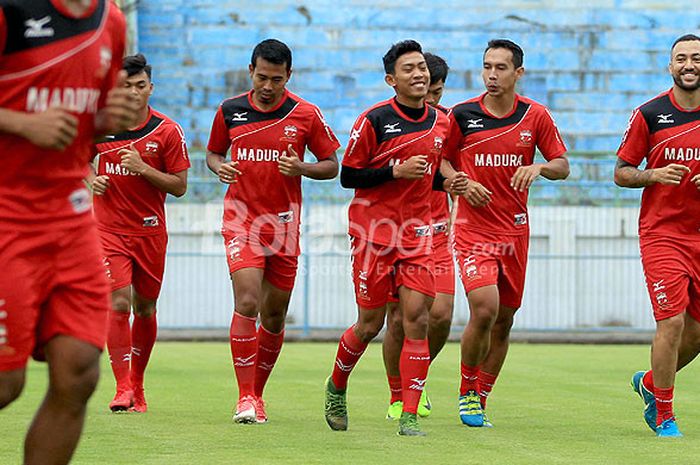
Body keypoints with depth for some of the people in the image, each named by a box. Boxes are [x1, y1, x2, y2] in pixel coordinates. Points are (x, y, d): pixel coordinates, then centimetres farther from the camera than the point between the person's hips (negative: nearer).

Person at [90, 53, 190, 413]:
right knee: (119, 303, -15)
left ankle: (137, 384, 27)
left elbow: (180, 186, -4)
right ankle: (123, 387, -13)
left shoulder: (167, 131, -4)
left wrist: (143, 169, -17)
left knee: (145, 309, 10)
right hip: (110, 230, -1)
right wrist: (91, 180, -4)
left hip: (150, 231, 1)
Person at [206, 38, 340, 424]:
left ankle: (258, 392, 24)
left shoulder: (306, 115, -1)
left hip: (284, 222, 1)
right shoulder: (229, 111, 2)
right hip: (241, 219, -1)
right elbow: (213, 152, 17)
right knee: (247, 302, -17)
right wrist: (220, 167, -6)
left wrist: (301, 168, -15)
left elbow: (331, 166, 5)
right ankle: (245, 397, -12)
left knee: (275, 314, 7)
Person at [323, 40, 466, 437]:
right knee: (371, 323, 3)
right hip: (374, 230, -4)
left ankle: (410, 415, -6)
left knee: (417, 317, -9)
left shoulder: (441, 122, 8)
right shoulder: (374, 120, -8)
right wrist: (395, 171, -17)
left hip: (417, 231, 4)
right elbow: (348, 176, -7)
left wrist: (449, 181, 1)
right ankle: (337, 388, 31)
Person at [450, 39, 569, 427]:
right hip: (474, 229, -3)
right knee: (484, 309, -19)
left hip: (515, 231, 3)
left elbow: (562, 165, 6)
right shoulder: (461, 115, -3)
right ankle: (467, 392, 1)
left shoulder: (536, 116, 1)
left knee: (504, 319, 7)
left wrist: (539, 167, -15)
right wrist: (462, 183, -11)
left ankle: (480, 400, 22)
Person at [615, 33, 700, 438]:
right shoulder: (649, 114, -2)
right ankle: (664, 415, 3)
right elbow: (621, 173, 3)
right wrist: (654, 175, -16)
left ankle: (650, 383, 33)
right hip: (661, 233, -3)